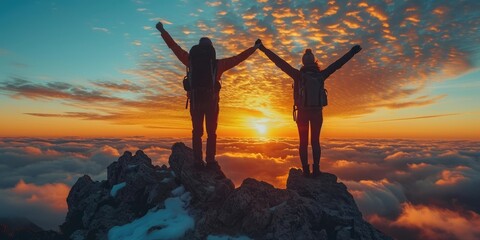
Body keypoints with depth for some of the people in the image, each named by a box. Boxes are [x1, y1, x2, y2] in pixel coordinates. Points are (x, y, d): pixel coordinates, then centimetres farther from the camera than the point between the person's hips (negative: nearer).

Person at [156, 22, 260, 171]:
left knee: (197, 132, 4)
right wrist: (255, 47, 23)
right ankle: (210, 161, -3)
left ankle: (198, 161, -2)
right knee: (211, 132, 4)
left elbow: (174, 47, 16)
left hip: (196, 101, 1)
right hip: (211, 101, -1)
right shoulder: (217, 64, 6)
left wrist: (162, 31, 28)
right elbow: (238, 58, 12)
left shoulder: (192, 60, 9)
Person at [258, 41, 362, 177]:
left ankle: (306, 170, 0)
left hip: (302, 112, -1)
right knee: (315, 141, 7)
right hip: (317, 112, 2)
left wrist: (264, 49, -9)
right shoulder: (320, 75, -4)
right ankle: (316, 170, 4)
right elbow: (337, 64, 6)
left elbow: (280, 63, -11)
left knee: (303, 142, 4)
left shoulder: (298, 75, -10)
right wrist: (352, 52, 18)